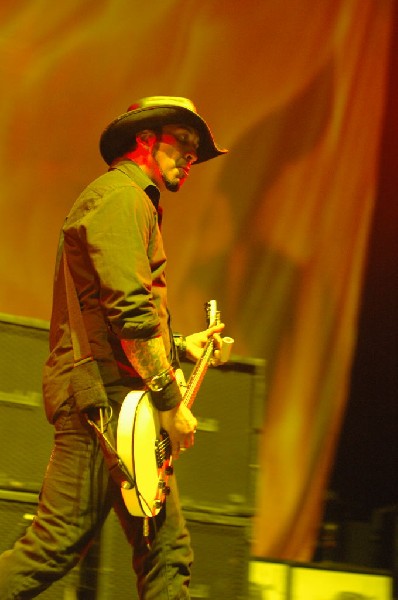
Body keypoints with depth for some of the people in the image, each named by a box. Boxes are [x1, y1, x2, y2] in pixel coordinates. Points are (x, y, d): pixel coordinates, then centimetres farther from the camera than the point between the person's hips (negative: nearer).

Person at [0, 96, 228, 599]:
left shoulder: (133, 203, 29)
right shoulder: (122, 198, -5)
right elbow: (130, 312, -18)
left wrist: (180, 347, 24)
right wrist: (170, 399, -18)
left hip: (118, 405, 11)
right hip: (106, 401, -11)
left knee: (167, 550, 5)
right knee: (56, 543, -13)